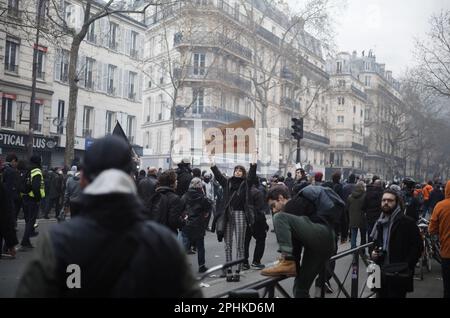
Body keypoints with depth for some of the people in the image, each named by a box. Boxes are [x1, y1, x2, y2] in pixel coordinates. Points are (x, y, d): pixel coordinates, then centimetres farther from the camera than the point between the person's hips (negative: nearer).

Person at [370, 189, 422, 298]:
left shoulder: (407, 222, -8)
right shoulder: (380, 222, 14)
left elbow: (417, 246, -11)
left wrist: (406, 267, -19)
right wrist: (374, 253, 6)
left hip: (399, 275, -6)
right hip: (382, 273, 6)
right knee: (382, 295, 13)